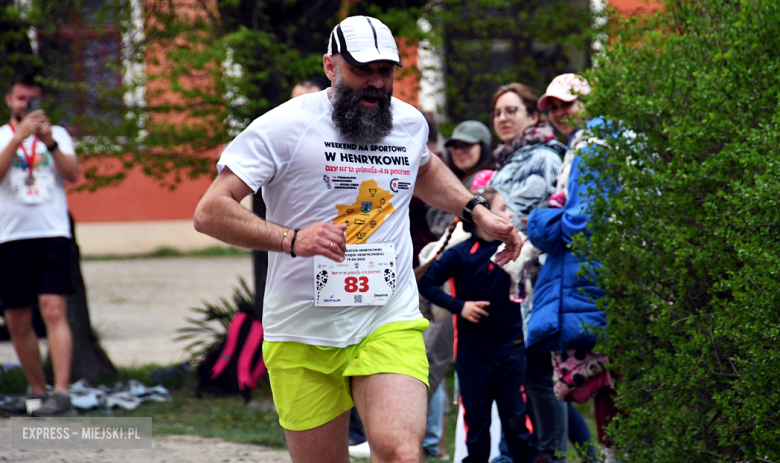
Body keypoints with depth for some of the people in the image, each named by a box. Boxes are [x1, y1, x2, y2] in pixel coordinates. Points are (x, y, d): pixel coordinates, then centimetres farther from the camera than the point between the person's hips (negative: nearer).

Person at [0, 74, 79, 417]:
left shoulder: (57, 134, 13)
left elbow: (73, 174, -1)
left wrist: (50, 142, -14)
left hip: (52, 234, -2)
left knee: (53, 311, -16)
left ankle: (61, 393, -23)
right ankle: (37, 391, 19)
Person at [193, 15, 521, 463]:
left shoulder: (410, 122, 9)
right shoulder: (285, 127, -8)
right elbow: (210, 211, -13)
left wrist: (477, 211, 21)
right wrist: (292, 239, -25)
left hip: (389, 325, 2)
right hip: (303, 336, -2)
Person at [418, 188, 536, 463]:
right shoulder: (461, 254, -10)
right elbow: (427, 284, -9)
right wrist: (459, 306, -15)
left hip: (510, 347, 3)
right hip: (473, 352, -3)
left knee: (515, 419, 6)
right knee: (476, 419, 7)